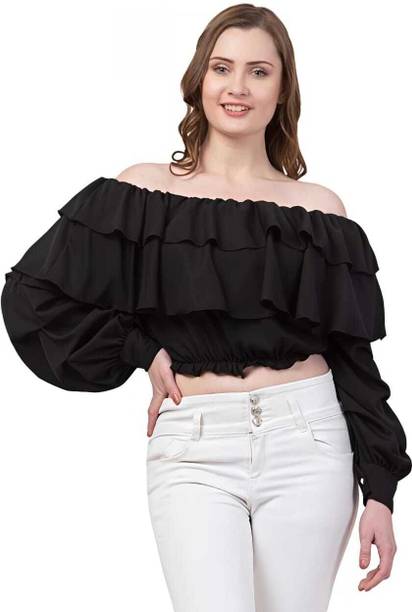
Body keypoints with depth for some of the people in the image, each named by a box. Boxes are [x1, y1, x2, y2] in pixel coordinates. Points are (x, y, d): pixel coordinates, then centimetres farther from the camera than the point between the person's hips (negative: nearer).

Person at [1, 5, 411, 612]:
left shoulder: (319, 209, 7)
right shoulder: (146, 190, 3)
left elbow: (353, 355, 8)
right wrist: (140, 352, -1)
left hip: (306, 439, 2)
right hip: (194, 449, -1)